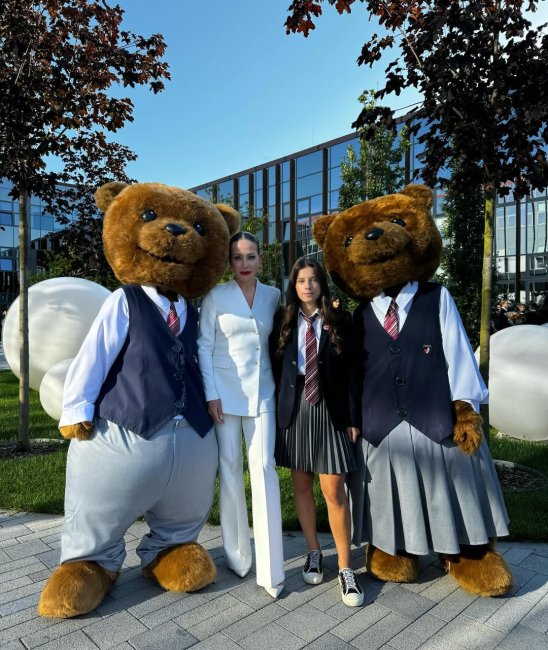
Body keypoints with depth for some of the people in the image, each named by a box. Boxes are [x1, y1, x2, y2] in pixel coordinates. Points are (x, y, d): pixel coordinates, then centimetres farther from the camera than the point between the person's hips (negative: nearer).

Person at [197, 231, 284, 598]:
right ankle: (237, 555, 23)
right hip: (225, 390, -1)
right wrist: (211, 394, -9)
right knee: (230, 468, 6)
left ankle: (270, 568, 3)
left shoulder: (273, 296, 6)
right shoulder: (216, 296, -2)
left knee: (264, 467, -5)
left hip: (261, 391, 2)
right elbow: (204, 346, -3)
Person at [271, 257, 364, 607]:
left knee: (334, 491, -1)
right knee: (302, 485, 13)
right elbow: (275, 368, 7)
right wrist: (276, 411, 3)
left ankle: (346, 569, 17)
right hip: (294, 410, 3)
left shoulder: (340, 321, -1)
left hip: (330, 411, -2)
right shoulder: (284, 322, 5)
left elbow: (352, 372, -1)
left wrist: (353, 418, -4)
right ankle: (314, 552, 33)